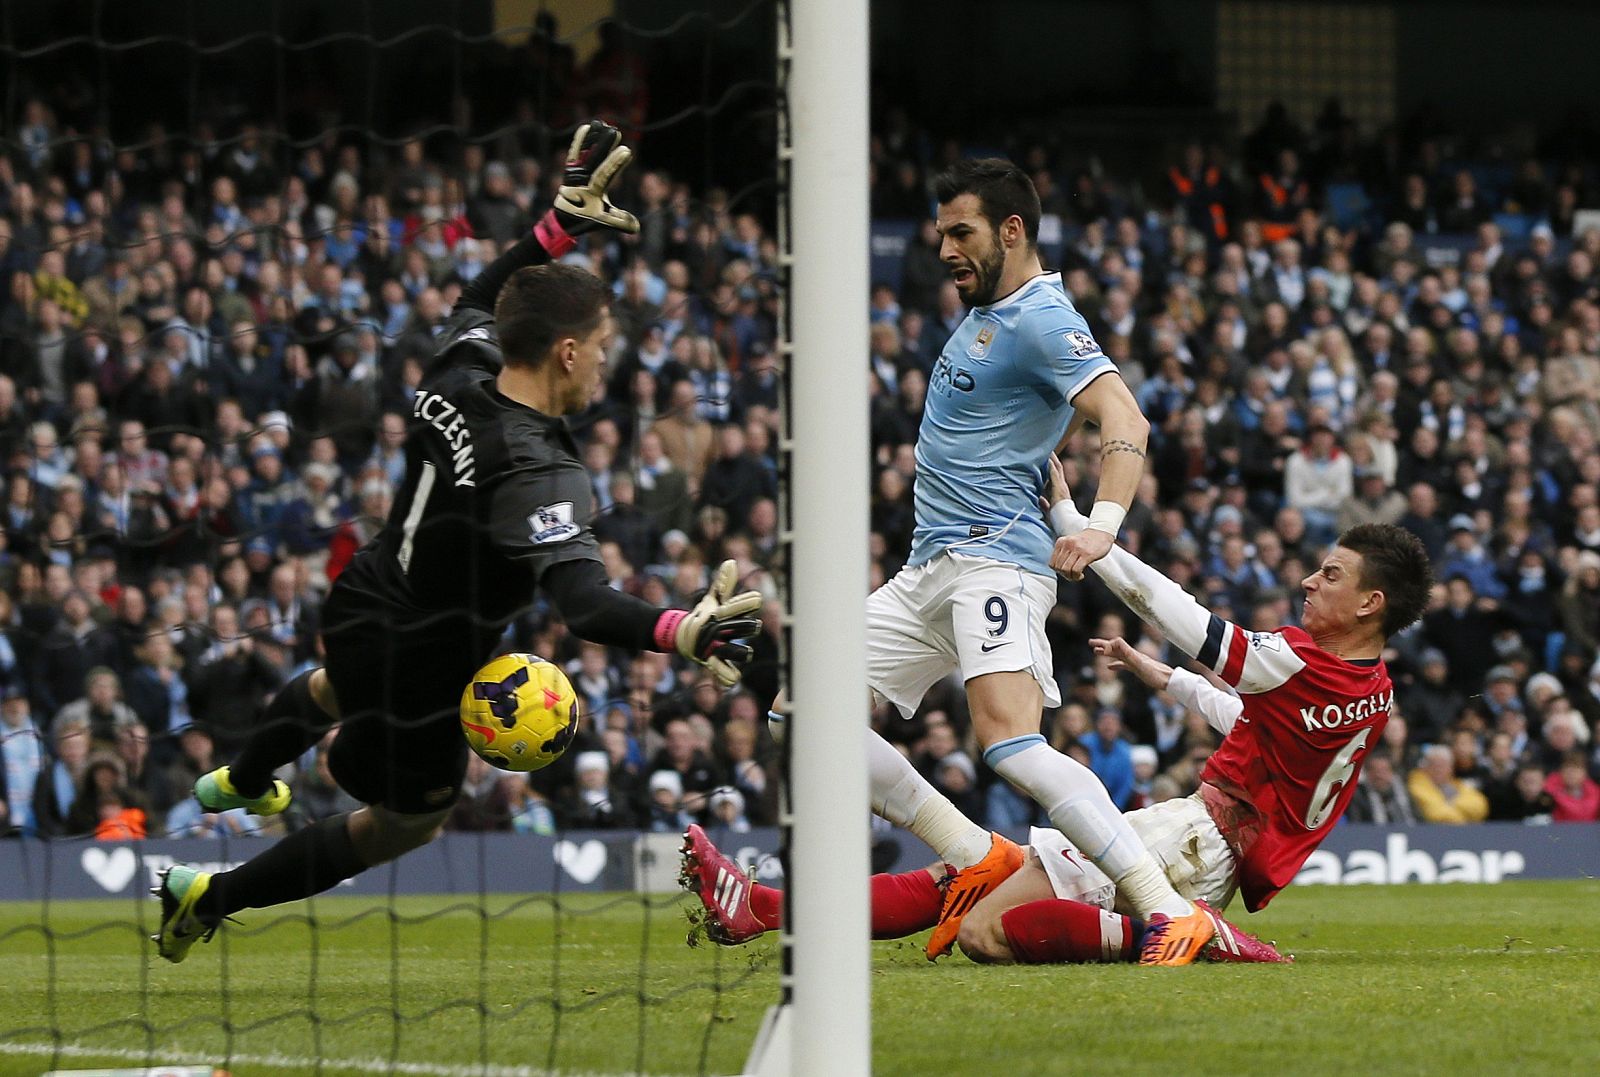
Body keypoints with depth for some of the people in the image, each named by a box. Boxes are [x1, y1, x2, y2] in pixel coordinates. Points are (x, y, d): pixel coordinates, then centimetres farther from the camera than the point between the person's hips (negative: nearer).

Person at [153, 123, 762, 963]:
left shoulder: (456, 381, -14)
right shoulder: (538, 474, -37)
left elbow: (479, 300, 10)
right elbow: (582, 600, -48)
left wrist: (564, 219, 5)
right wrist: (677, 633, -64)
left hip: (361, 605, 8)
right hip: (421, 676, -8)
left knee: (336, 689, 43)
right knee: (407, 820, 20)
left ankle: (239, 784, 74)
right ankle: (212, 897, 28)